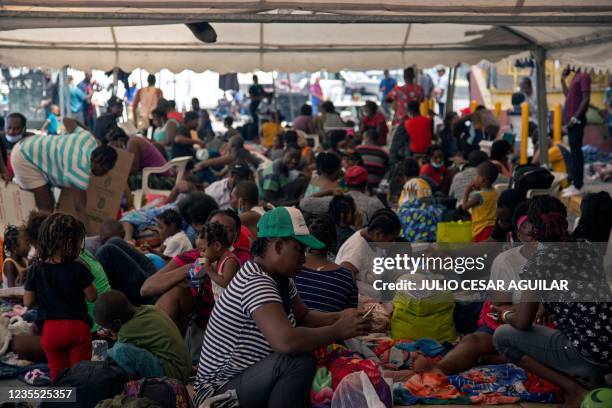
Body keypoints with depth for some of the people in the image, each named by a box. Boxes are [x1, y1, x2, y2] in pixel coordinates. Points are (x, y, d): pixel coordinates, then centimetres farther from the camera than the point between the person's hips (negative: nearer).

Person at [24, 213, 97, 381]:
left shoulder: (36, 270, -6)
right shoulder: (78, 269, -13)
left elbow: (28, 302, 1)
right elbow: (92, 297, -4)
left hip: (50, 329, 2)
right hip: (77, 327, -2)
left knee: (58, 374, 14)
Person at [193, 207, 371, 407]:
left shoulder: (281, 278, 4)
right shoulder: (255, 283, -26)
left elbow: (303, 316, 18)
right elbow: (286, 341, -39)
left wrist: (340, 317, -1)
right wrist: (339, 330, -25)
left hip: (248, 374, 10)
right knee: (299, 361, -29)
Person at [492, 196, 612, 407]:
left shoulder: (537, 263, -9)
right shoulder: (587, 247, 10)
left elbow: (522, 323, -4)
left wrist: (505, 314, 19)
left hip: (590, 358, -7)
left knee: (502, 336, 6)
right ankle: (588, 381, 15)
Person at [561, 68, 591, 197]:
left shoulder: (584, 76, -12)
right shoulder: (576, 76, 16)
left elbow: (586, 99, -18)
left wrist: (575, 117, -21)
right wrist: (563, 79, 17)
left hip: (576, 120, -10)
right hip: (571, 120, 10)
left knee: (576, 152, -7)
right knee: (574, 152, 12)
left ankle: (577, 186, -5)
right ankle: (575, 183, 18)